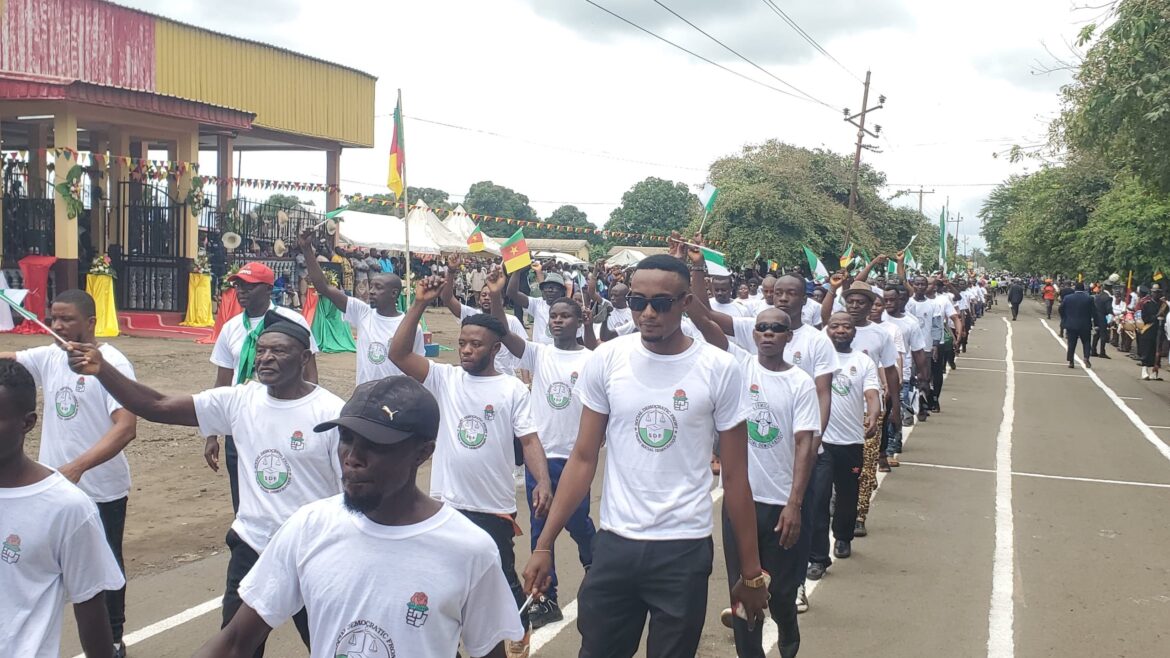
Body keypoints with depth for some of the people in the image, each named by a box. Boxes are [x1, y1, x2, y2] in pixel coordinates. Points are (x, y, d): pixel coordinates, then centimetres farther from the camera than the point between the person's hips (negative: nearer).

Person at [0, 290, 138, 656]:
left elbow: (127, 427, -26)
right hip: (52, 488, 5)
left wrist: (76, 467, -36)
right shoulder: (48, 357, 4)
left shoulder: (111, 363, -16)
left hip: (101, 491, -5)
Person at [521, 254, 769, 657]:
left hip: (686, 549, -1)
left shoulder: (719, 369, -7)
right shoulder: (607, 359, -3)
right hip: (614, 543, 2)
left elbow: (735, 478, -1)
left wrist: (750, 572, 0)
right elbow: (583, 459, 2)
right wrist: (545, 545, -3)